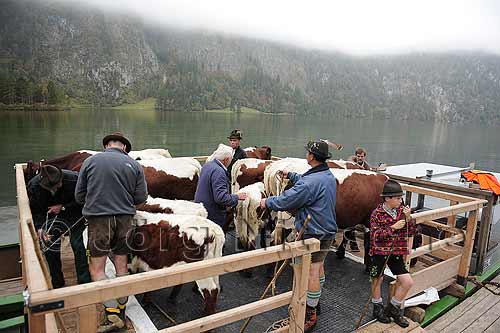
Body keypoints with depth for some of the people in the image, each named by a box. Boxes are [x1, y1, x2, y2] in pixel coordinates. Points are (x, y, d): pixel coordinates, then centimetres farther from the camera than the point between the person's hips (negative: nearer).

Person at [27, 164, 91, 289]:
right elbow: (35, 210, -13)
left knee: (77, 244, -10)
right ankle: (57, 284, 21)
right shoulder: (33, 186, -22)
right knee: (50, 247, 2)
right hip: (50, 218, 3)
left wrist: (63, 207, -26)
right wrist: (39, 228, -28)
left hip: (73, 215, -3)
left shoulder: (73, 179, -30)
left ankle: (84, 282, 2)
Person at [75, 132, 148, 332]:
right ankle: (121, 311, 26)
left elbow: (79, 195, 4)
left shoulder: (90, 161, 1)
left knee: (97, 270, 6)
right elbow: (141, 197, 2)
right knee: (121, 267, 14)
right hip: (125, 219, 3)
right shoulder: (134, 165, 2)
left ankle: (113, 314, -1)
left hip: (98, 218, -2)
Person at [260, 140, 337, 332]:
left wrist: (267, 202, -4)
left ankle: (311, 314, 15)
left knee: (312, 272, 2)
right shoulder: (329, 176, 3)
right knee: (319, 266, 22)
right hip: (327, 230, 10)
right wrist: (291, 175, 29)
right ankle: (315, 301, 41)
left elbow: (286, 201, -20)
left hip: (313, 234, -9)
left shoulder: (310, 183, -26)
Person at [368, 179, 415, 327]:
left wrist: (408, 218, -15)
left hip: (396, 253, 5)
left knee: (408, 282, 2)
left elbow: (411, 232, 1)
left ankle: (393, 309, 22)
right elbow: (375, 235, -19)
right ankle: (378, 308, 33)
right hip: (379, 252, -4)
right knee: (377, 279, 9)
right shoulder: (377, 213, -14)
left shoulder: (401, 211, 1)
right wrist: (393, 227, -26)